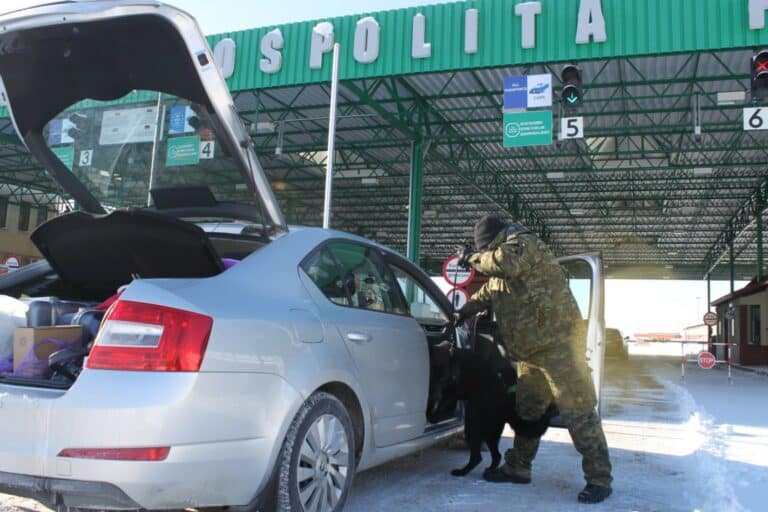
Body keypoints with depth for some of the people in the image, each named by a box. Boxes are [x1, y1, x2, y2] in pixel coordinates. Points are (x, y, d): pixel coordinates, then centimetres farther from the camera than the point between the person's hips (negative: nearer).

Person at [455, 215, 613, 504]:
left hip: (557, 343, -10)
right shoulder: (501, 274, 20)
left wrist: (474, 258, -16)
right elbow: (486, 294, 39)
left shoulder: (525, 244, -9)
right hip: (531, 351, 10)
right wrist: (463, 312, 35)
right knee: (526, 410, 16)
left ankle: (599, 478, -1)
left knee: (578, 411, -7)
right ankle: (517, 468, 29)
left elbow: (507, 261, -31)